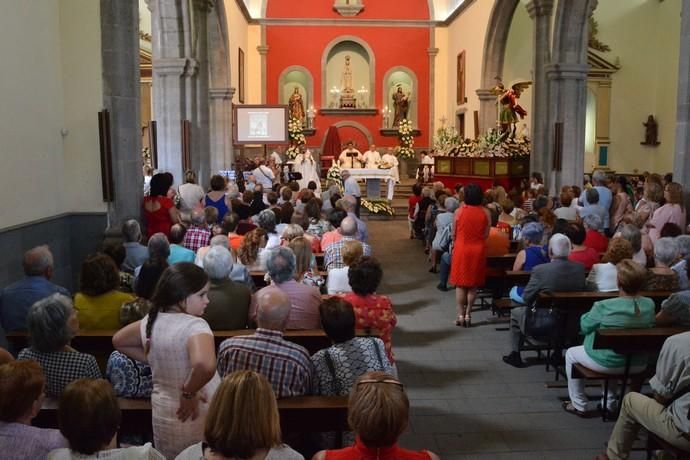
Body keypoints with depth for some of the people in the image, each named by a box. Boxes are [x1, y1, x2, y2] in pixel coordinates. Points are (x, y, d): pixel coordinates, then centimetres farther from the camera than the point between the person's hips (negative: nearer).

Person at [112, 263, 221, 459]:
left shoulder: (150, 321, -3)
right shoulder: (195, 325, -24)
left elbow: (118, 341, 16)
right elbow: (205, 365, -43)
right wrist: (189, 392, -25)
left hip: (163, 416, 6)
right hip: (199, 418, -6)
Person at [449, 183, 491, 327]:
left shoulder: (459, 211, -7)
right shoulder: (485, 212, -4)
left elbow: (454, 234, 0)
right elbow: (486, 234, -3)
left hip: (461, 249, -1)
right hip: (478, 250, 1)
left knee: (460, 284, 7)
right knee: (473, 284, 10)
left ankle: (460, 315, 7)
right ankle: (468, 315, 12)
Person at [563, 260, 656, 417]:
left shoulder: (604, 307, -26)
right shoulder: (649, 305, -12)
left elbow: (585, 327, -10)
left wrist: (589, 314, 9)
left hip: (607, 364, -5)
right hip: (638, 365, 5)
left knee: (571, 354, 23)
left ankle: (579, 405, 27)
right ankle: (610, 402, 42)